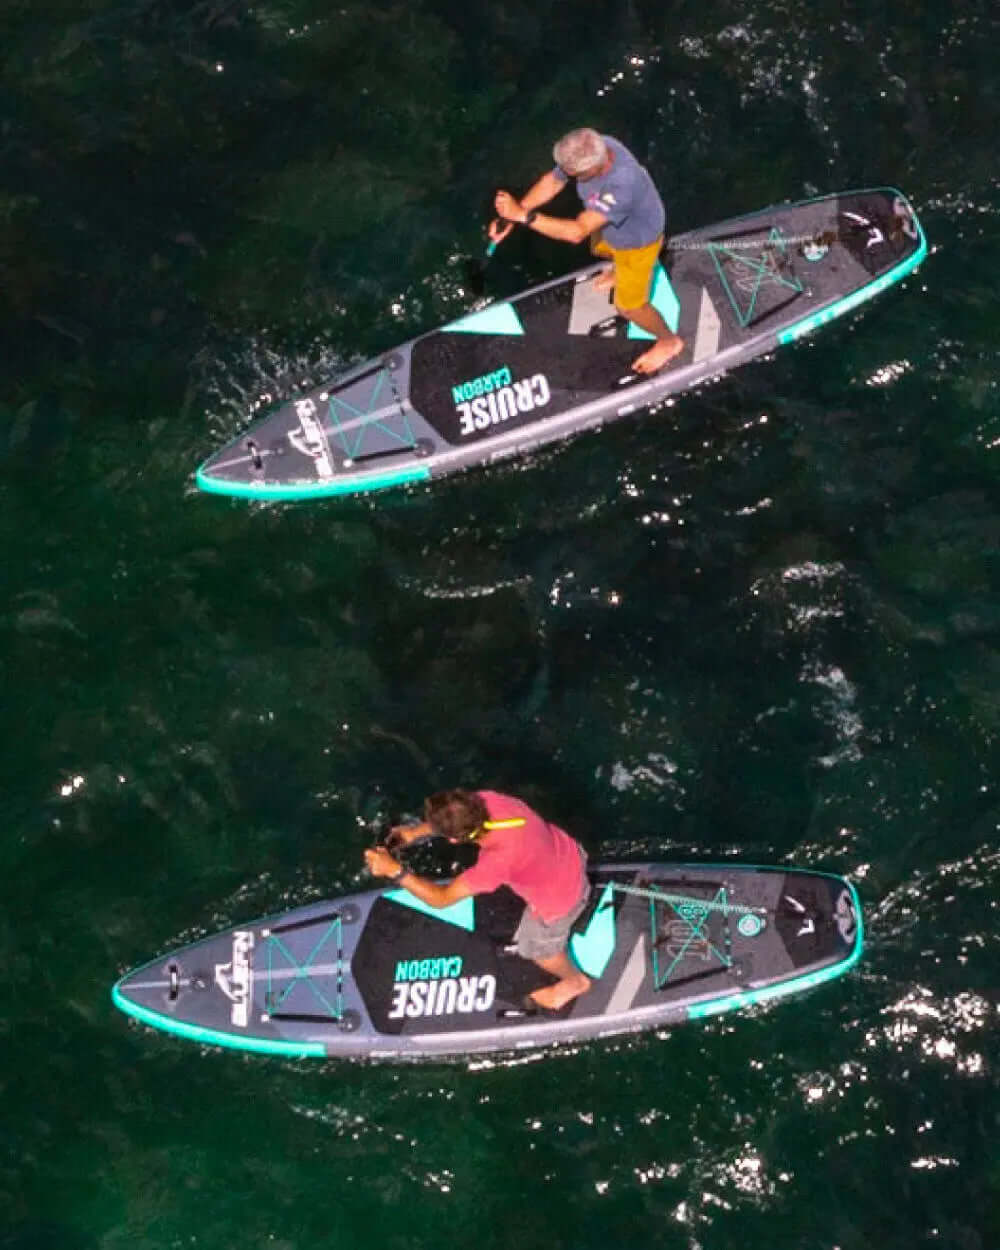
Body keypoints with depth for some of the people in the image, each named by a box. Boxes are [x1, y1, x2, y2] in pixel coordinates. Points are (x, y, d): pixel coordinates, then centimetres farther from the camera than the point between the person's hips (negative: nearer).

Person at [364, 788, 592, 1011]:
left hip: (560, 898, -5)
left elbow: (442, 898, -35)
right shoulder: (486, 799, -29)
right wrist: (415, 832, -10)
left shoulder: (498, 861, -46)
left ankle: (575, 981, 57)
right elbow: (454, 816, -3)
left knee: (539, 950, 26)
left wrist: (394, 870, -39)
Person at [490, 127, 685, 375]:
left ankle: (669, 341, 42)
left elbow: (577, 231, -52)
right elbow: (551, 181, -14)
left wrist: (523, 215, -55)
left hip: (638, 240, -7)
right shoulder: (588, 150, -28)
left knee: (629, 305, 13)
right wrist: (510, 216, -24)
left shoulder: (621, 185, -50)